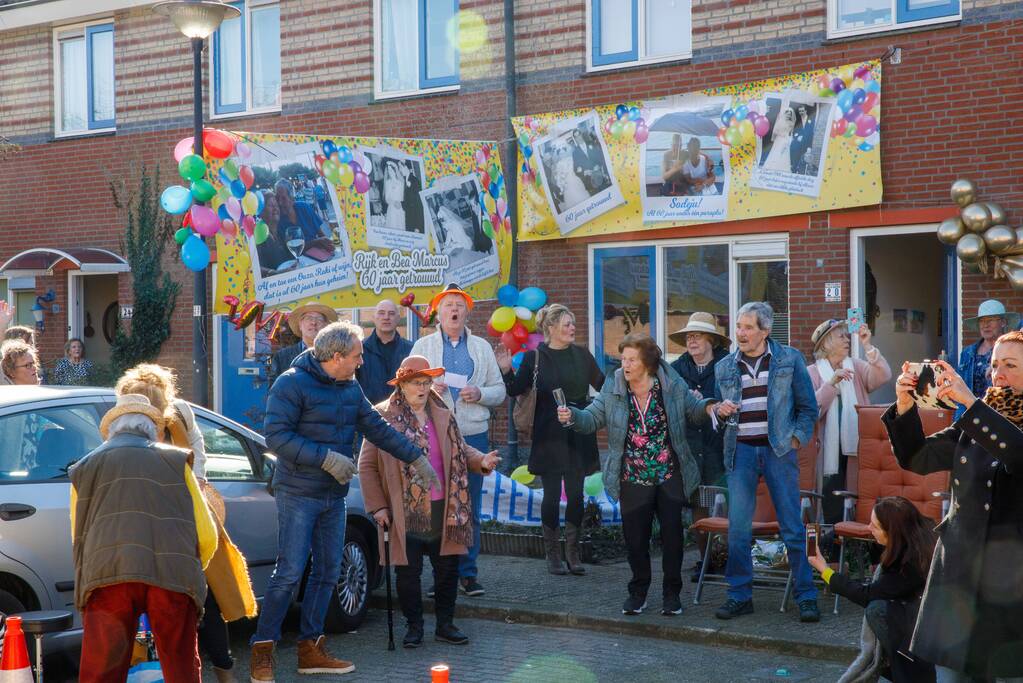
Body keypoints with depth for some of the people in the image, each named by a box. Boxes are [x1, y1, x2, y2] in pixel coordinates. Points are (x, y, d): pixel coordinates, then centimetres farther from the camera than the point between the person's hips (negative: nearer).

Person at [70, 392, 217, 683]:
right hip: (173, 576, 0)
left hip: (107, 575, 0)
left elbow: (79, 538, 22)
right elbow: (207, 536, 18)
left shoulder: (85, 467, 25)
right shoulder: (177, 461, 23)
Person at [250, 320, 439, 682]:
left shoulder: (350, 388, 11)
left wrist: (417, 458, 14)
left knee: (328, 572, 9)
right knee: (289, 572, -11)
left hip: (334, 496, 8)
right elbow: (275, 435, -20)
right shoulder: (292, 383, -13)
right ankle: (262, 651, -3)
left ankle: (310, 648, 19)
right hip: (298, 494, -8)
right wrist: (326, 458, -23)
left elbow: (378, 428, 17)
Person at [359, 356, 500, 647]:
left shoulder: (443, 415, 9)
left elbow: (460, 450, 16)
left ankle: (445, 624, 23)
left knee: (447, 568, 9)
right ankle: (414, 626, 19)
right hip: (406, 513, -4)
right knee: (408, 571, 4)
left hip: (443, 511, 4)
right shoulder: (383, 417, -5)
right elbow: (367, 465, -3)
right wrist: (377, 506, -7)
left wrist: (481, 461, -6)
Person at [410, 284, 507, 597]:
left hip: (474, 434, 1)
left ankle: (467, 572, 11)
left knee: (470, 507, 3)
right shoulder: (422, 346, 11)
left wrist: (480, 394, -8)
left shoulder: (482, 347, 15)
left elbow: (499, 390, 13)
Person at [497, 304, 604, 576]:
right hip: (549, 437, -3)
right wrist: (506, 371, -13)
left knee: (576, 494, 4)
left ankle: (573, 551, 14)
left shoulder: (582, 355, 6)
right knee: (552, 494, 0)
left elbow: (603, 385, 13)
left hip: (579, 435, 3)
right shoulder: (535, 358, -2)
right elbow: (516, 390, 3)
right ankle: (553, 553, 11)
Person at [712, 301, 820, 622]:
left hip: (778, 450, -2)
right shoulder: (724, 367, 10)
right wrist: (719, 411, -3)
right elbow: (717, 408, 19)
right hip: (741, 451, 2)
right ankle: (740, 595, 9)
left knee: (792, 526, -1)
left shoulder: (789, 360, 4)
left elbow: (808, 407, 7)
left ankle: (806, 596, 6)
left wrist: (795, 439, -3)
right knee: (738, 527, 0)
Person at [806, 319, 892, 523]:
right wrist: (832, 383, -16)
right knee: (833, 512, -3)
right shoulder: (812, 372, 3)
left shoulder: (857, 367, 11)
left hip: (856, 448, 2)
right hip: (829, 451, -2)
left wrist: (867, 346, -14)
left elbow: (883, 376, -7)